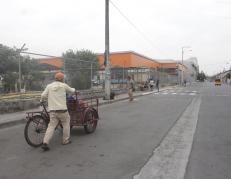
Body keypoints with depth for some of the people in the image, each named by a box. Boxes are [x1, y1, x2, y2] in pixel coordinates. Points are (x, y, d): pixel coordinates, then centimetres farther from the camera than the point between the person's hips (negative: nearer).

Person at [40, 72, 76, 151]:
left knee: (51, 126, 4)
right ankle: (66, 140, 24)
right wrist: (74, 89, 42)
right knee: (66, 124, 17)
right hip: (62, 109, -3)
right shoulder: (64, 85, 2)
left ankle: (45, 143, -8)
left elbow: (43, 95, 0)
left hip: (52, 110, 3)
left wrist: (41, 100, 22)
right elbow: (71, 90, 18)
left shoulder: (49, 86, 8)